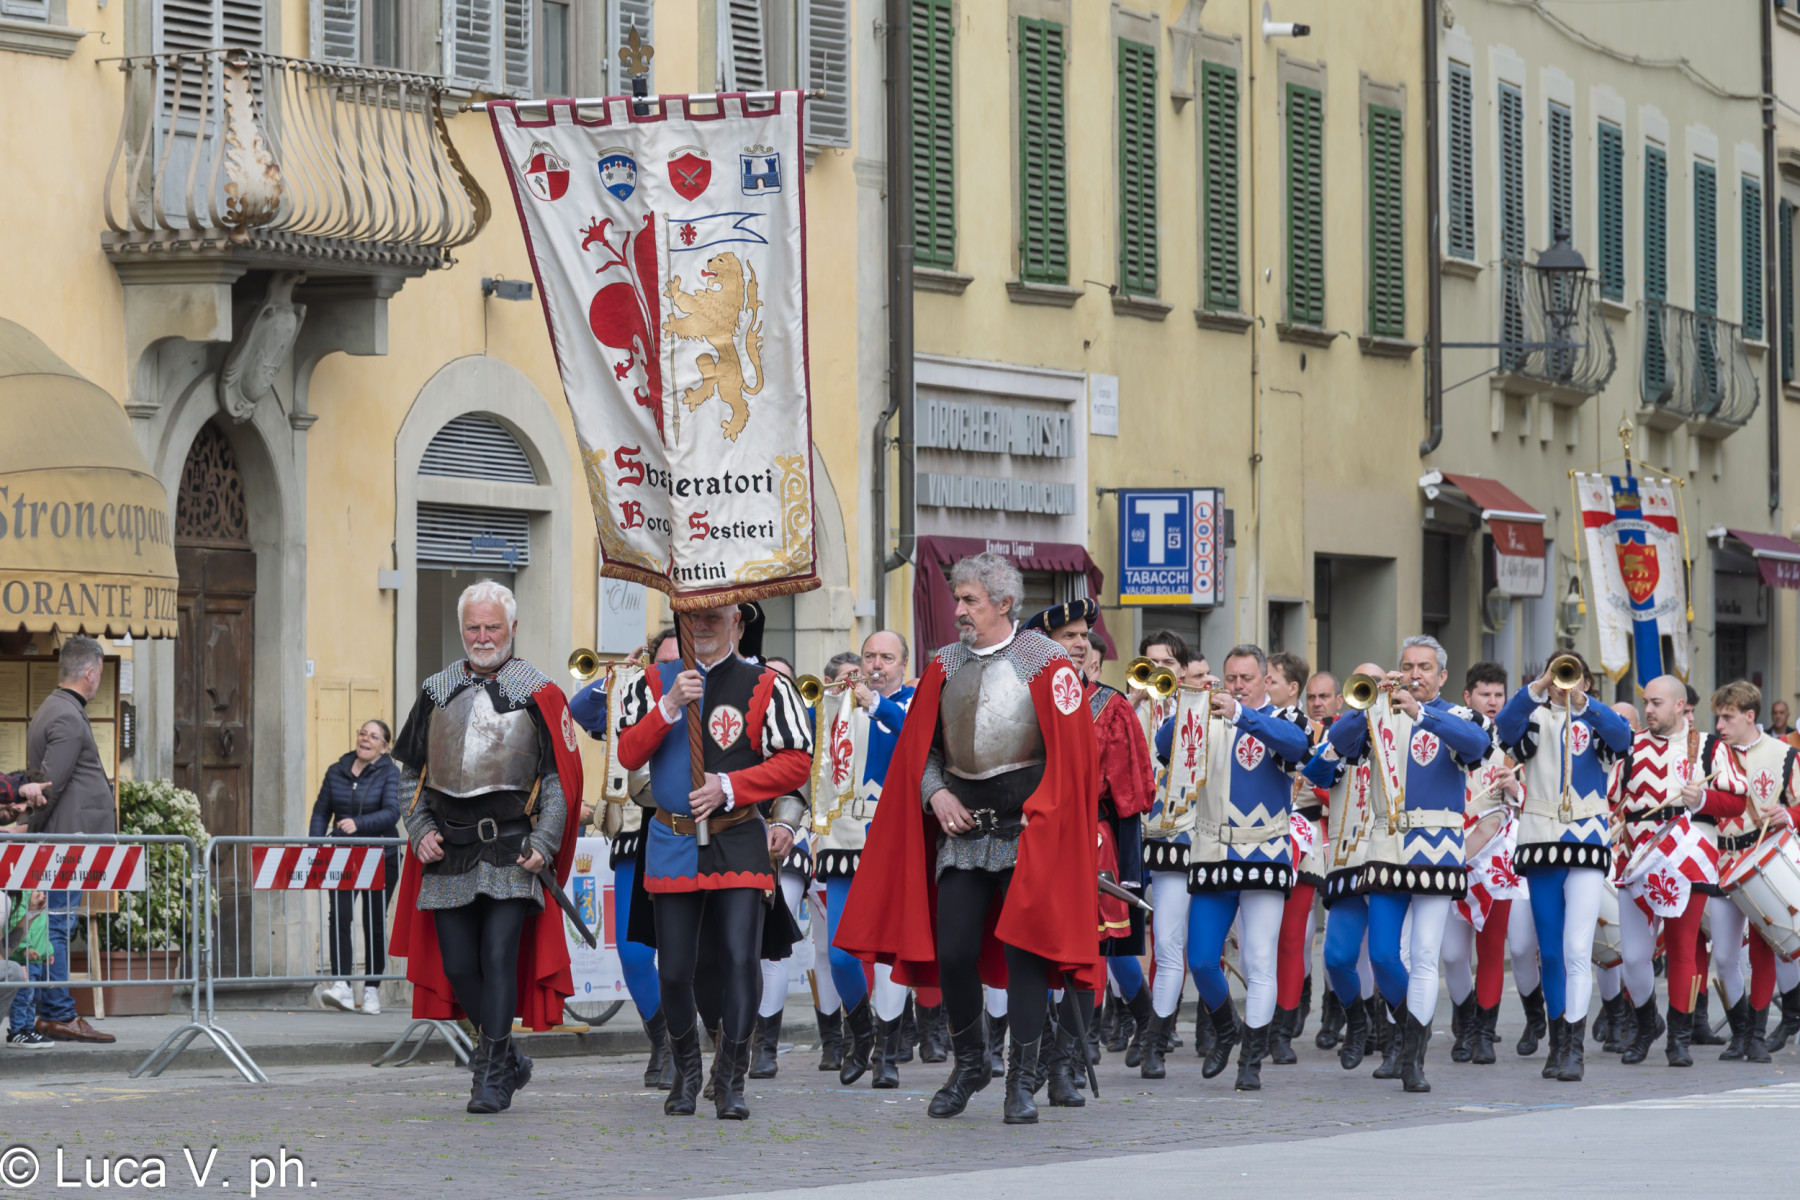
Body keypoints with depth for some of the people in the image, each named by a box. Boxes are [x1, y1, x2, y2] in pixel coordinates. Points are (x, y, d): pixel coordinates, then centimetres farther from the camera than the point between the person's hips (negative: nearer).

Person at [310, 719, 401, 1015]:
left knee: (375, 923, 3)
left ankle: (371, 990, 12)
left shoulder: (390, 774, -2)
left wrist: (358, 824, -30)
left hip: (380, 858, -2)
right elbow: (321, 812, 12)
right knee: (340, 916, -14)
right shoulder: (336, 772, 9)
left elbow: (392, 813, -16)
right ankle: (342, 985, -20)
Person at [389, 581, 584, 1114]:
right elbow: (409, 770, 18)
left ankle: (493, 1076, -7)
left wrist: (543, 845, -10)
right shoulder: (436, 690, 12)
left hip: (510, 850, -4)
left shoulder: (537, 694, 1)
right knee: (457, 965, 4)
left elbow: (560, 778, 1)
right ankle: (507, 1058, 23)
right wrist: (420, 830, 4)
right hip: (447, 852, 4)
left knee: (499, 958, -12)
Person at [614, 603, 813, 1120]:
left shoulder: (767, 686, 1)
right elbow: (628, 755, 0)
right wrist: (670, 706, -14)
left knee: (741, 959, -12)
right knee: (674, 970, 3)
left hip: (739, 843, -2)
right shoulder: (657, 683, 9)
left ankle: (731, 1082, -2)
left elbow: (796, 763, -3)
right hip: (673, 844, 2)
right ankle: (686, 1073, 25)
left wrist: (728, 786, -12)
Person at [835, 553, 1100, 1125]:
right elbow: (919, 746, 15)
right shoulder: (946, 665, 10)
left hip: (1026, 824, -4)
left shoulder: (1045, 662, -4)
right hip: (960, 825, 4)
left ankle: (1022, 1081, 2)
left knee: (1024, 948, -5)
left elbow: (1071, 753, -6)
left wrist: (1035, 816, -11)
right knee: (952, 953, 0)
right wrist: (937, 794, -2)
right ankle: (969, 1063, 20)